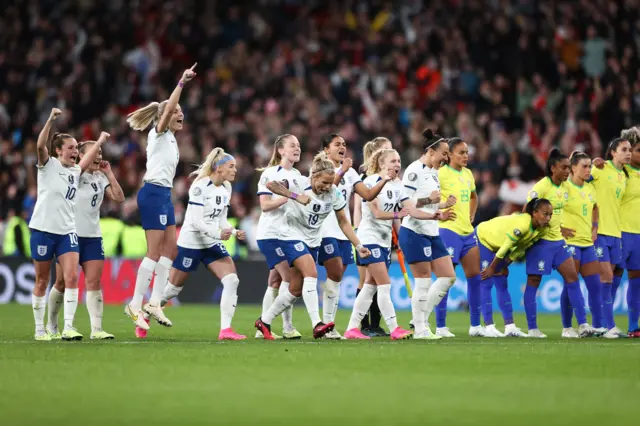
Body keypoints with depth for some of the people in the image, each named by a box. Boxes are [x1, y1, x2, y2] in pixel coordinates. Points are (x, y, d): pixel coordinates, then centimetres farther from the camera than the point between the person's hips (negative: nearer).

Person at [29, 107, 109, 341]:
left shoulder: (75, 171, 14)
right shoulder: (48, 165, -3)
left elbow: (87, 159, 34)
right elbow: (40, 146, -21)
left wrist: (100, 141, 37)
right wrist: (51, 120, -32)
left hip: (67, 232, 5)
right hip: (43, 229, -5)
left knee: (72, 278, -12)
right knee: (42, 281, 3)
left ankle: (68, 328, -13)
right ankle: (40, 328, 13)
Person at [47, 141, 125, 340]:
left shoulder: (101, 178, 11)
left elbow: (119, 198, 2)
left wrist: (109, 174, 0)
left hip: (93, 237, 4)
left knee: (94, 282, -7)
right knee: (63, 282, 4)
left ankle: (96, 329, -14)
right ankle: (51, 325, 22)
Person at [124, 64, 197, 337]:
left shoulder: (170, 139, 18)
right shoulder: (158, 133, -7)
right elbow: (167, 109, -23)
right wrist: (182, 83, -28)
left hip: (164, 194, 9)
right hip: (153, 193, -9)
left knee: (170, 249, 5)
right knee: (155, 252, -11)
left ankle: (153, 303, 7)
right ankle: (135, 304, -8)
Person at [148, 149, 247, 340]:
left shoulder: (226, 188, 5)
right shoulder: (200, 186, -19)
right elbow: (196, 221, -23)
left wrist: (234, 232, -6)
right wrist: (218, 234, -33)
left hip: (212, 244, 7)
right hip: (191, 243, -7)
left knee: (232, 280, -13)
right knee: (173, 287, 5)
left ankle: (225, 329, -14)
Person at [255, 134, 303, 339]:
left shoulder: (297, 176, 14)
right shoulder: (270, 174, -6)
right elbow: (265, 205, -13)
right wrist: (289, 197, -23)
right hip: (270, 235, -7)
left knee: (276, 281, 7)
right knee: (289, 277, -16)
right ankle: (288, 327, -13)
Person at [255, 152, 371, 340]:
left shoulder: (334, 193, -7)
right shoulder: (299, 185, -20)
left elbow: (343, 222, 2)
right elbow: (270, 185, -30)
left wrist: (358, 245, -3)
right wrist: (296, 196, -38)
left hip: (313, 241, 6)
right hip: (292, 236, -6)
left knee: (296, 290, 7)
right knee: (311, 273, -27)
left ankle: (264, 321, 24)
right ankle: (317, 325, -33)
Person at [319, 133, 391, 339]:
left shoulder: (350, 172, 14)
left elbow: (368, 195, 4)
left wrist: (384, 180, -10)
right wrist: (340, 172, -29)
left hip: (343, 231, 6)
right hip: (325, 230, -6)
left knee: (336, 279, 4)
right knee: (335, 274, -16)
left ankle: (329, 325, 7)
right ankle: (326, 324, -10)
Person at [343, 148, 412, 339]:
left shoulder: (398, 184, 8)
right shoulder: (371, 182, -12)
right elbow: (376, 213, -19)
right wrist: (397, 215, -32)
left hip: (385, 239, 8)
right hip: (369, 236, -8)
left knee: (370, 286, 8)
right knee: (385, 284, -11)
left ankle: (352, 328, 13)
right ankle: (394, 329, -11)